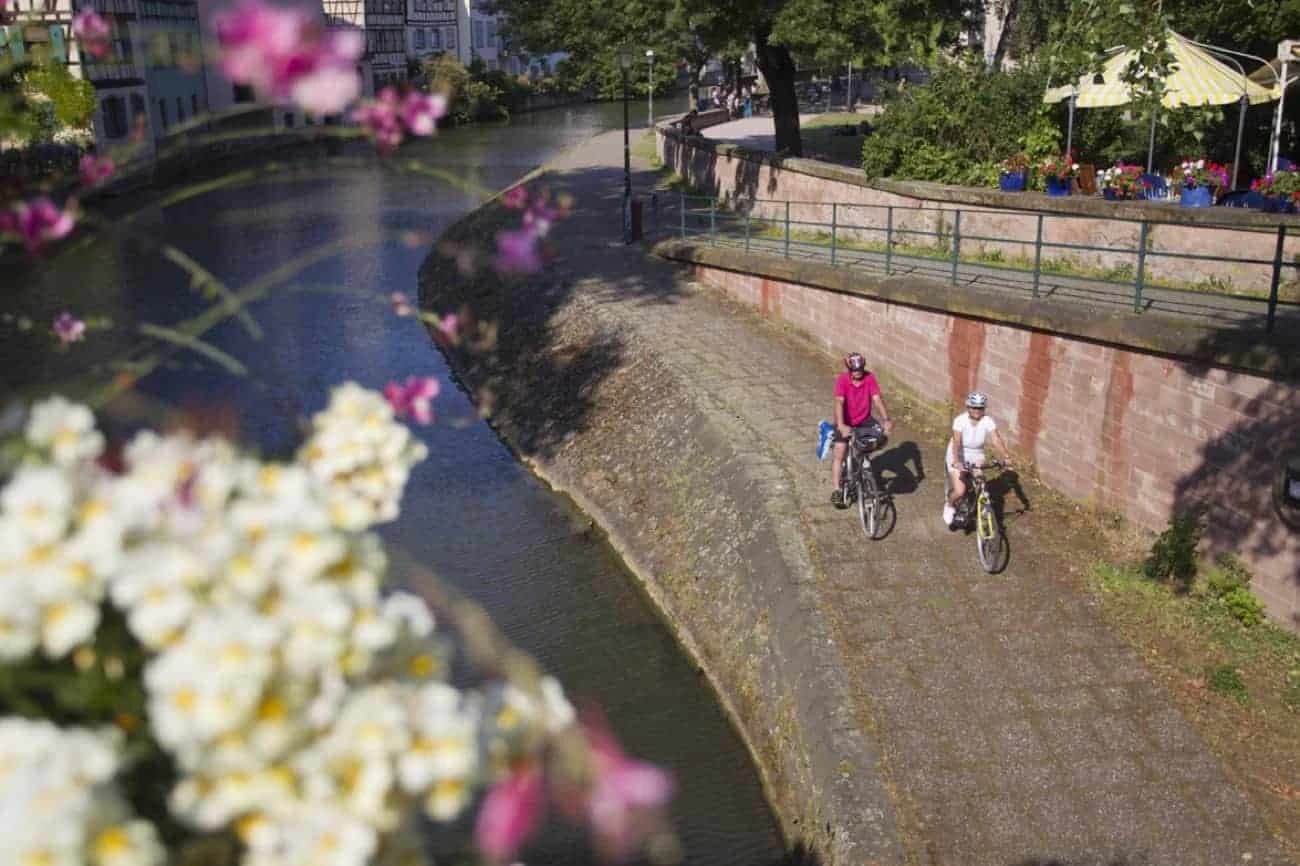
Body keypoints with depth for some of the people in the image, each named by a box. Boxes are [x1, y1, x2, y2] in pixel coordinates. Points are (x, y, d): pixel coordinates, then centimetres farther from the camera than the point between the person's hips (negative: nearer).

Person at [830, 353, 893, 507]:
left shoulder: (870, 377, -16)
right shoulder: (842, 380, -23)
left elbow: (877, 399, -22)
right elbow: (839, 403, -33)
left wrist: (886, 420, -35)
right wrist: (841, 426, -46)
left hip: (864, 419, 3)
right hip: (846, 422, -2)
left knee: (882, 435, -21)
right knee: (839, 454, -12)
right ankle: (836, 491, -5)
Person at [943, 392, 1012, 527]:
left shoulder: (988, 421, -15)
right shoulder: (960, 420, -24)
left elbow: (996, 439, -25)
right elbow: (956, 442, -34)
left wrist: (1006, 456, -41)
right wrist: (956, 461, -50)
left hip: (976, 456, 3)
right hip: (958, 456, -3)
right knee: (959, 491, -15)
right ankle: (949, 506, 20)